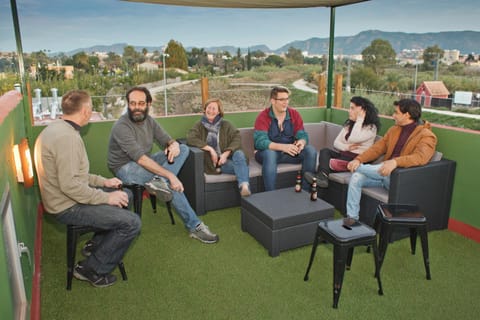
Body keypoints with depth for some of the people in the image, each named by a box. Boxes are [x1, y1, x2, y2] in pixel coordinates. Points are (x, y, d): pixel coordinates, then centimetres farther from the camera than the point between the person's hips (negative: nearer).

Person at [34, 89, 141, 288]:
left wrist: (103, 181, 11)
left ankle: (97, 244, 26)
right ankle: (91, 269, 0)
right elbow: (70, 185, -30)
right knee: (132, 223, -16)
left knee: (126, 195, 19)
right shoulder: (67, 137, -25)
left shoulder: (57, 128, 8)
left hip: (64, 197, 11)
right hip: (68, 207, -11)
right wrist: (106, 197, -20)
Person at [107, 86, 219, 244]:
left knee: (184, 148, -9)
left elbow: (168, 140, 4)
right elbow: (141, 159, -30)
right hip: (126, 168, -8)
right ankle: (194, 226, -17)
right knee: (172, 184, -27)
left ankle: (159, 181, -32)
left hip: (145, 162, 8)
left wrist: (174, 145, -23)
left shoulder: (149, 120, 2)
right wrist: (170, 175, -35)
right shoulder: (121, 127, -22)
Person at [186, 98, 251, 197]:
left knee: (239, 154, -35)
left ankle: (244, 186, -47)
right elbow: (190, 139, -9)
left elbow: (237, 138, -1)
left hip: (227, 157, 2)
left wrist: (226, 153, -18)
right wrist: (210, 149, -18)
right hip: (213, 161, -1)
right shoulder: (199, 126, 10)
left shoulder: (226, 124, 13)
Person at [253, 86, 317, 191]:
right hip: (268, 152, -4)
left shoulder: (294, 114, 1)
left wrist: (301, 142, -29)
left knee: (311, 150, -19)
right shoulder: (263, 117, -13)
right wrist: (283, 147, -39)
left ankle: (305, 191, -12)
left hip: (289, 151, 4)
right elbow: (260, 141, -25)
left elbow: (302, 135, -2)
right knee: (270, 154, -38)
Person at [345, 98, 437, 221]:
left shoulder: (426, 136, -8)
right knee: (356, 177, -17)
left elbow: (420, 157, -27)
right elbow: (377, 148, 9)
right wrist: (358, 159, -9)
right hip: (385, 172, 6)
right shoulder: (394, 130, 15)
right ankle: (352, 218, -12)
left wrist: (395, 162, -45)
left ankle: (355, 167, -8)